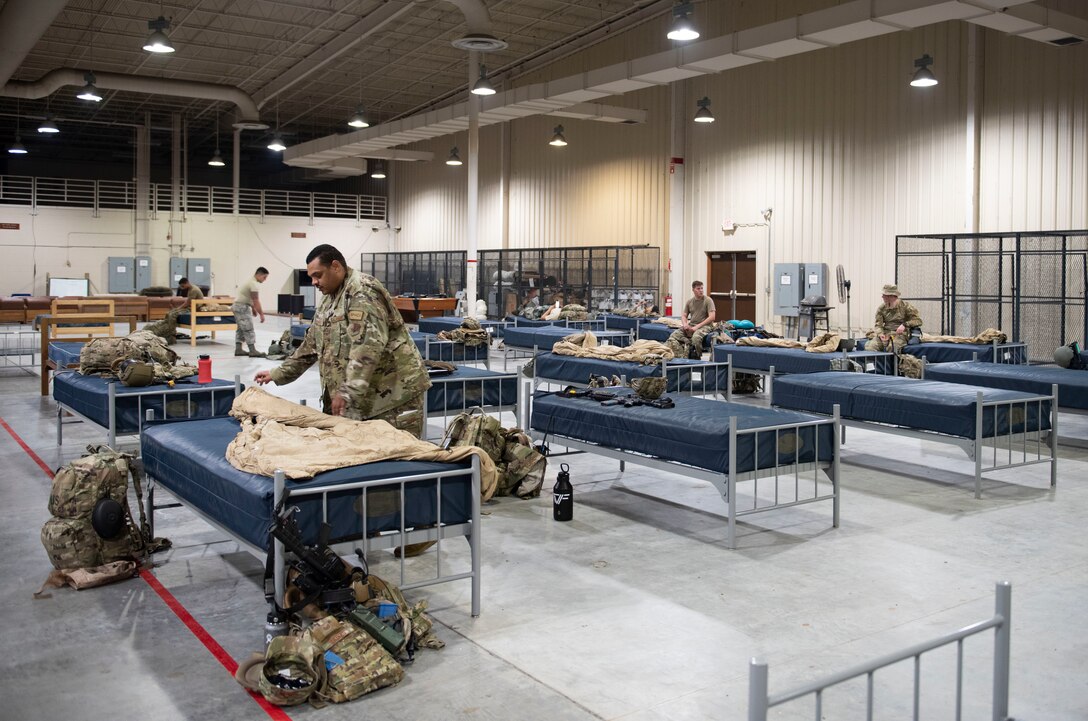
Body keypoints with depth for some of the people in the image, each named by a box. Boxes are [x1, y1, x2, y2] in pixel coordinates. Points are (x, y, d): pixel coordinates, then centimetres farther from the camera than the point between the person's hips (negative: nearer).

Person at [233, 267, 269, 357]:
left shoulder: (251, 281, 14)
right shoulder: (254, 284, -19)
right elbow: (256, 301, -21)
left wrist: (253, 308, 25)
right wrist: (261, 314, -18)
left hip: (239, 306, 11)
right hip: (242, 307, -11)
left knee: (241, 329, 13)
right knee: (248, 329, -10)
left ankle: (238, 350, 15)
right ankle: (253, 351, -10)